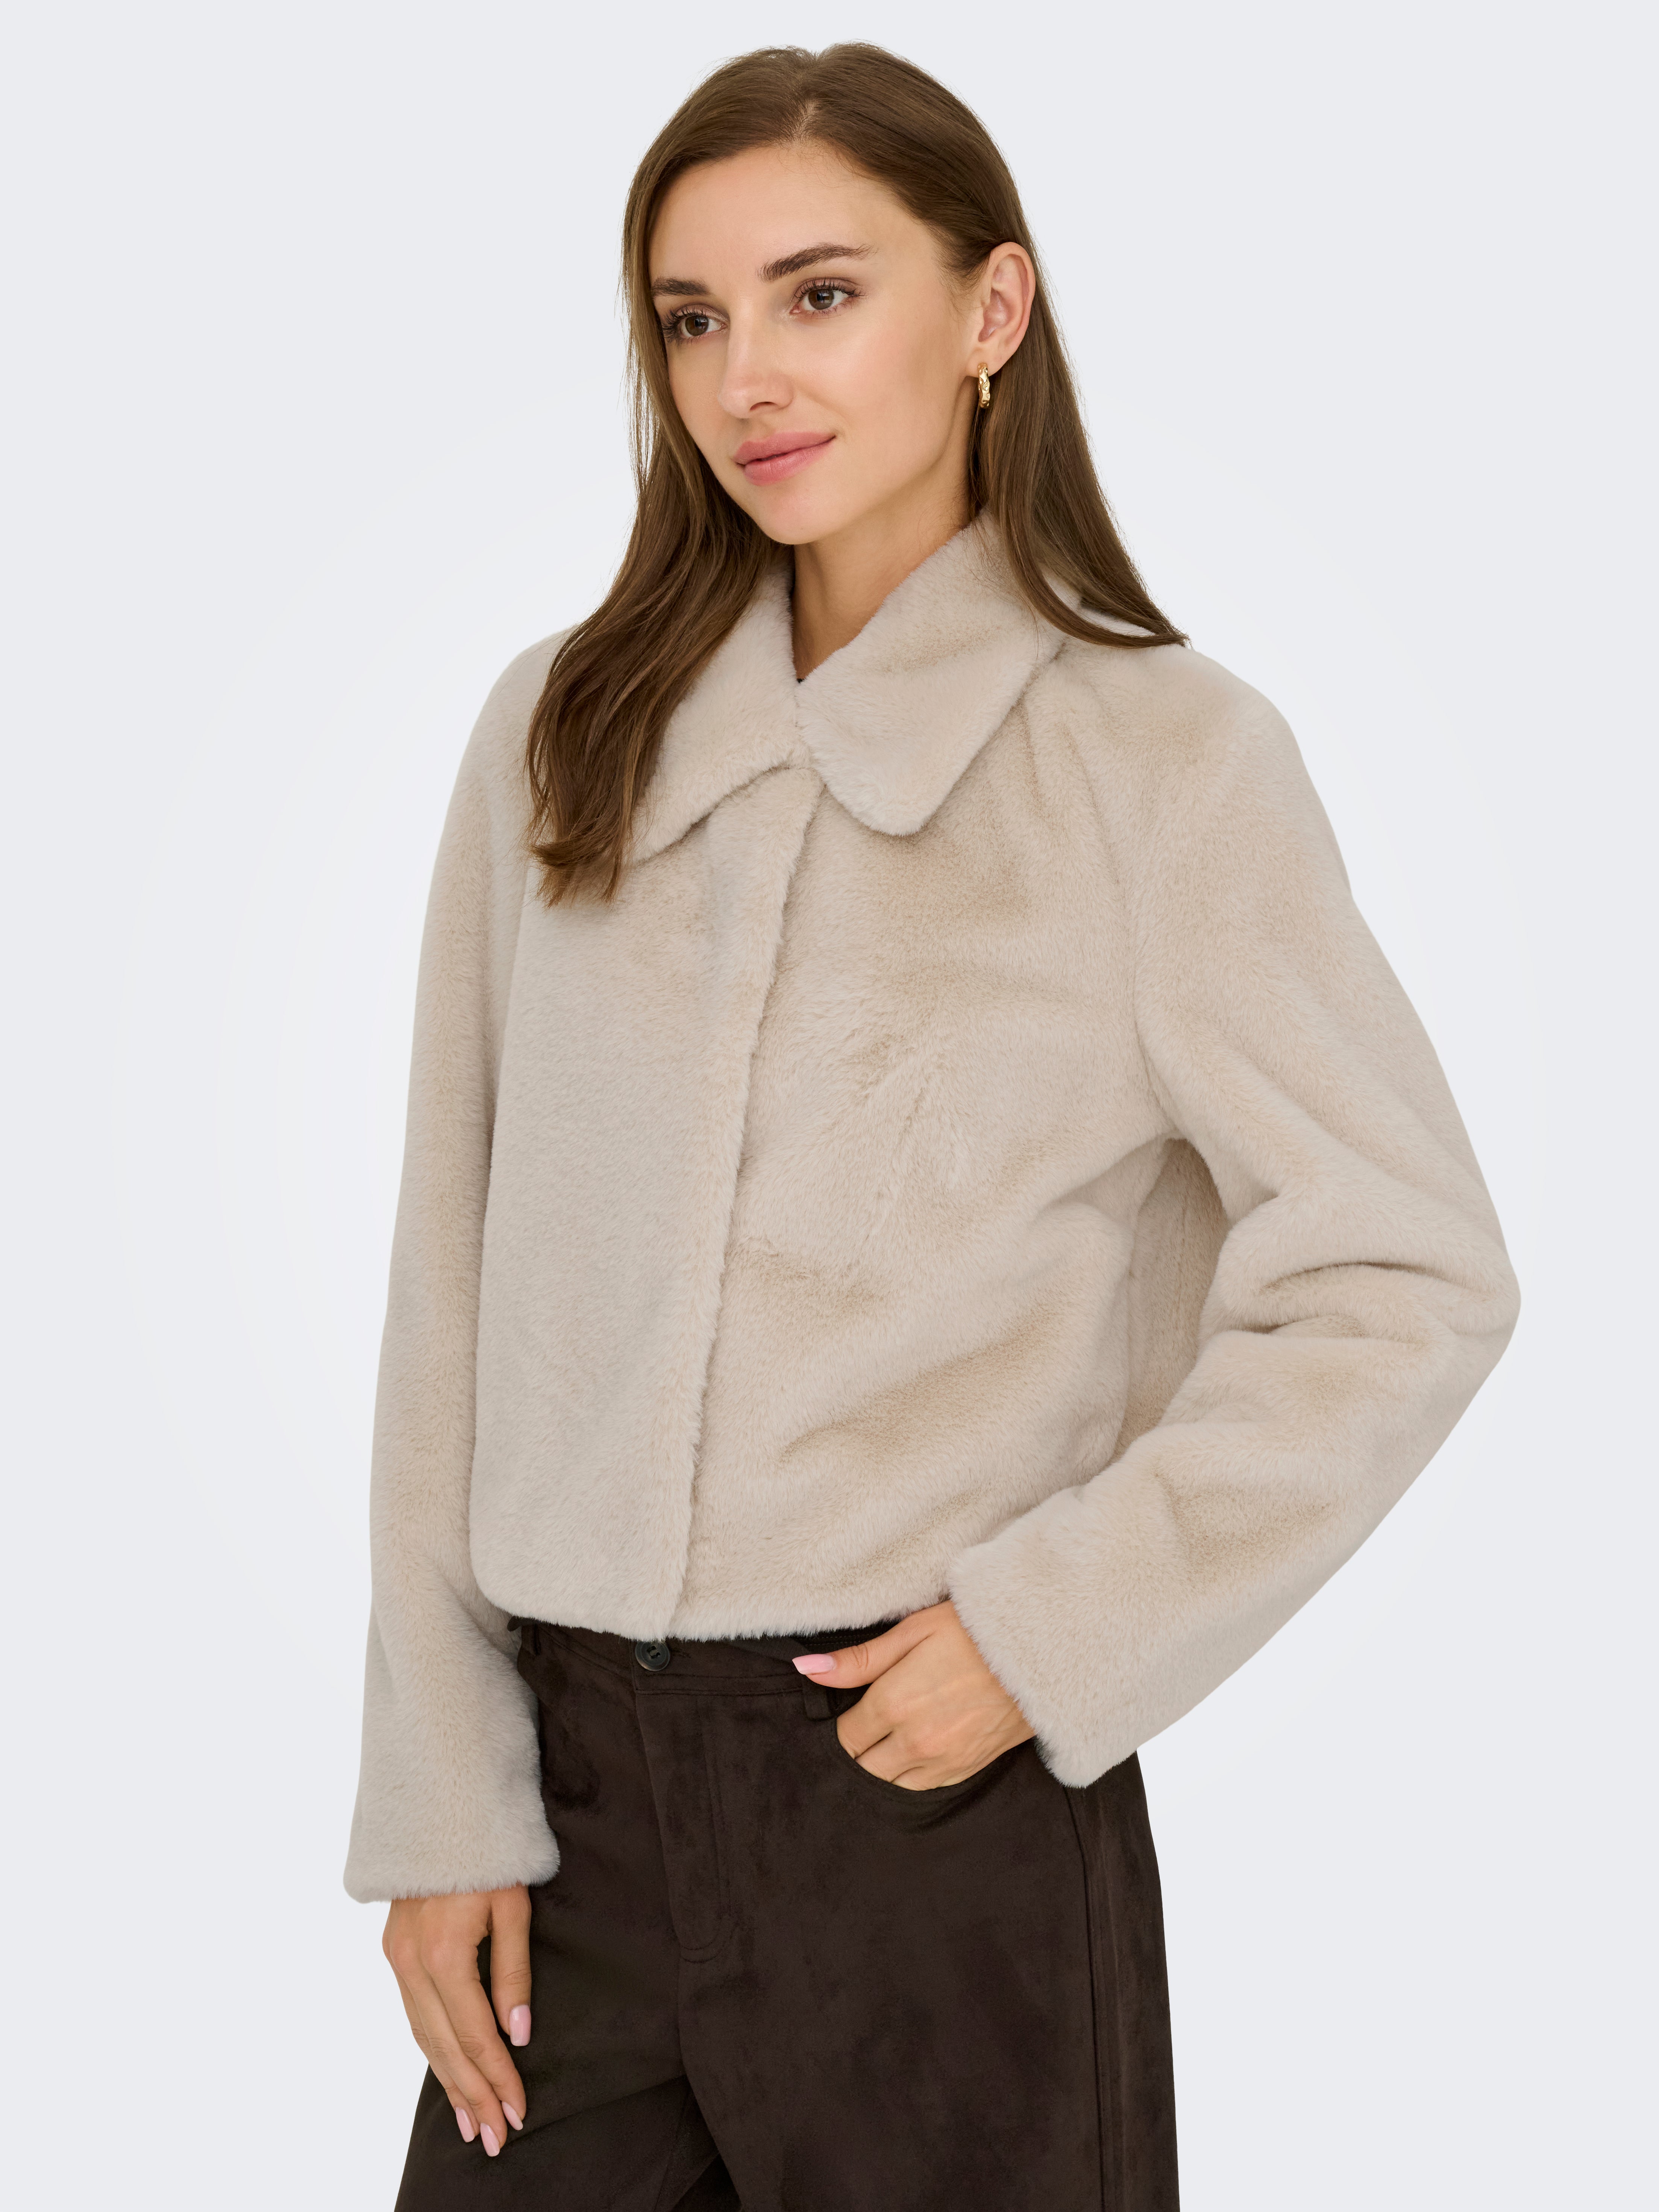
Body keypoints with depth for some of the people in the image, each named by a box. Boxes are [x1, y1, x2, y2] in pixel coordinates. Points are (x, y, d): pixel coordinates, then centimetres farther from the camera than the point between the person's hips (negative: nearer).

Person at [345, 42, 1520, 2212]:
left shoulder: (1162, 759, -5)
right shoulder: (563, 736, 6)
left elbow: (1410, 1280, -6)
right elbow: (456, 1284, 5)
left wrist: (1055, 1629, -12)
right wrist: (439, 1793, 1)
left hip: (929, 1774, -3)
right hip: (574, 1775, 3)